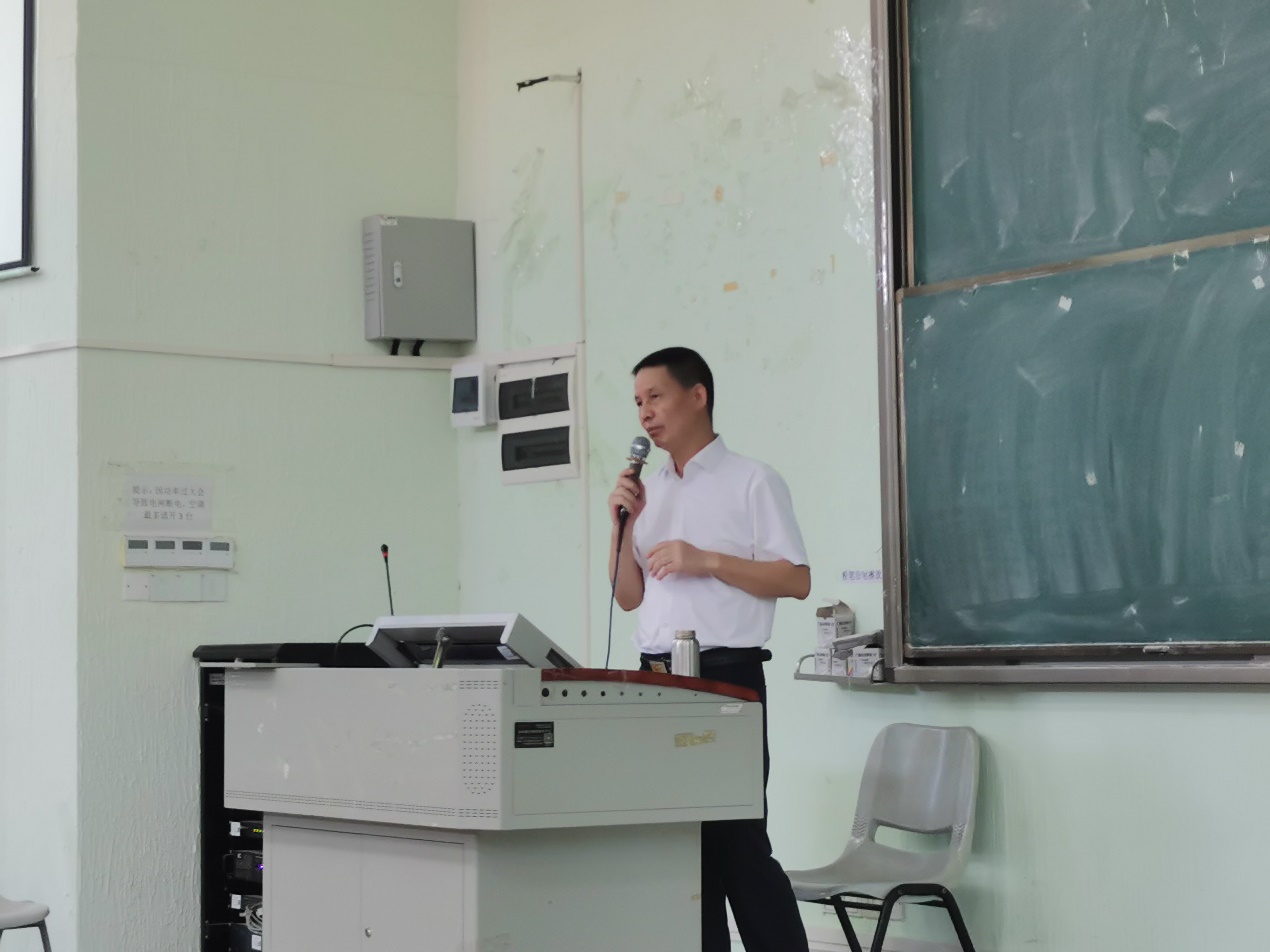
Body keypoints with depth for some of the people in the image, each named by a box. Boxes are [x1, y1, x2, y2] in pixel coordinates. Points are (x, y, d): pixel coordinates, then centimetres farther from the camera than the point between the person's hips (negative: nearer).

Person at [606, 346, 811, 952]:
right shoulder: (647, 492, 16)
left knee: (738, 841, -6)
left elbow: (796, 580, -9)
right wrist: (623, 525, 1)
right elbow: (628, 597, 16)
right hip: (657, 680, 6)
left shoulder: (752, 482, -2)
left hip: (725, 676, -6)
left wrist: (708, 561, -16)